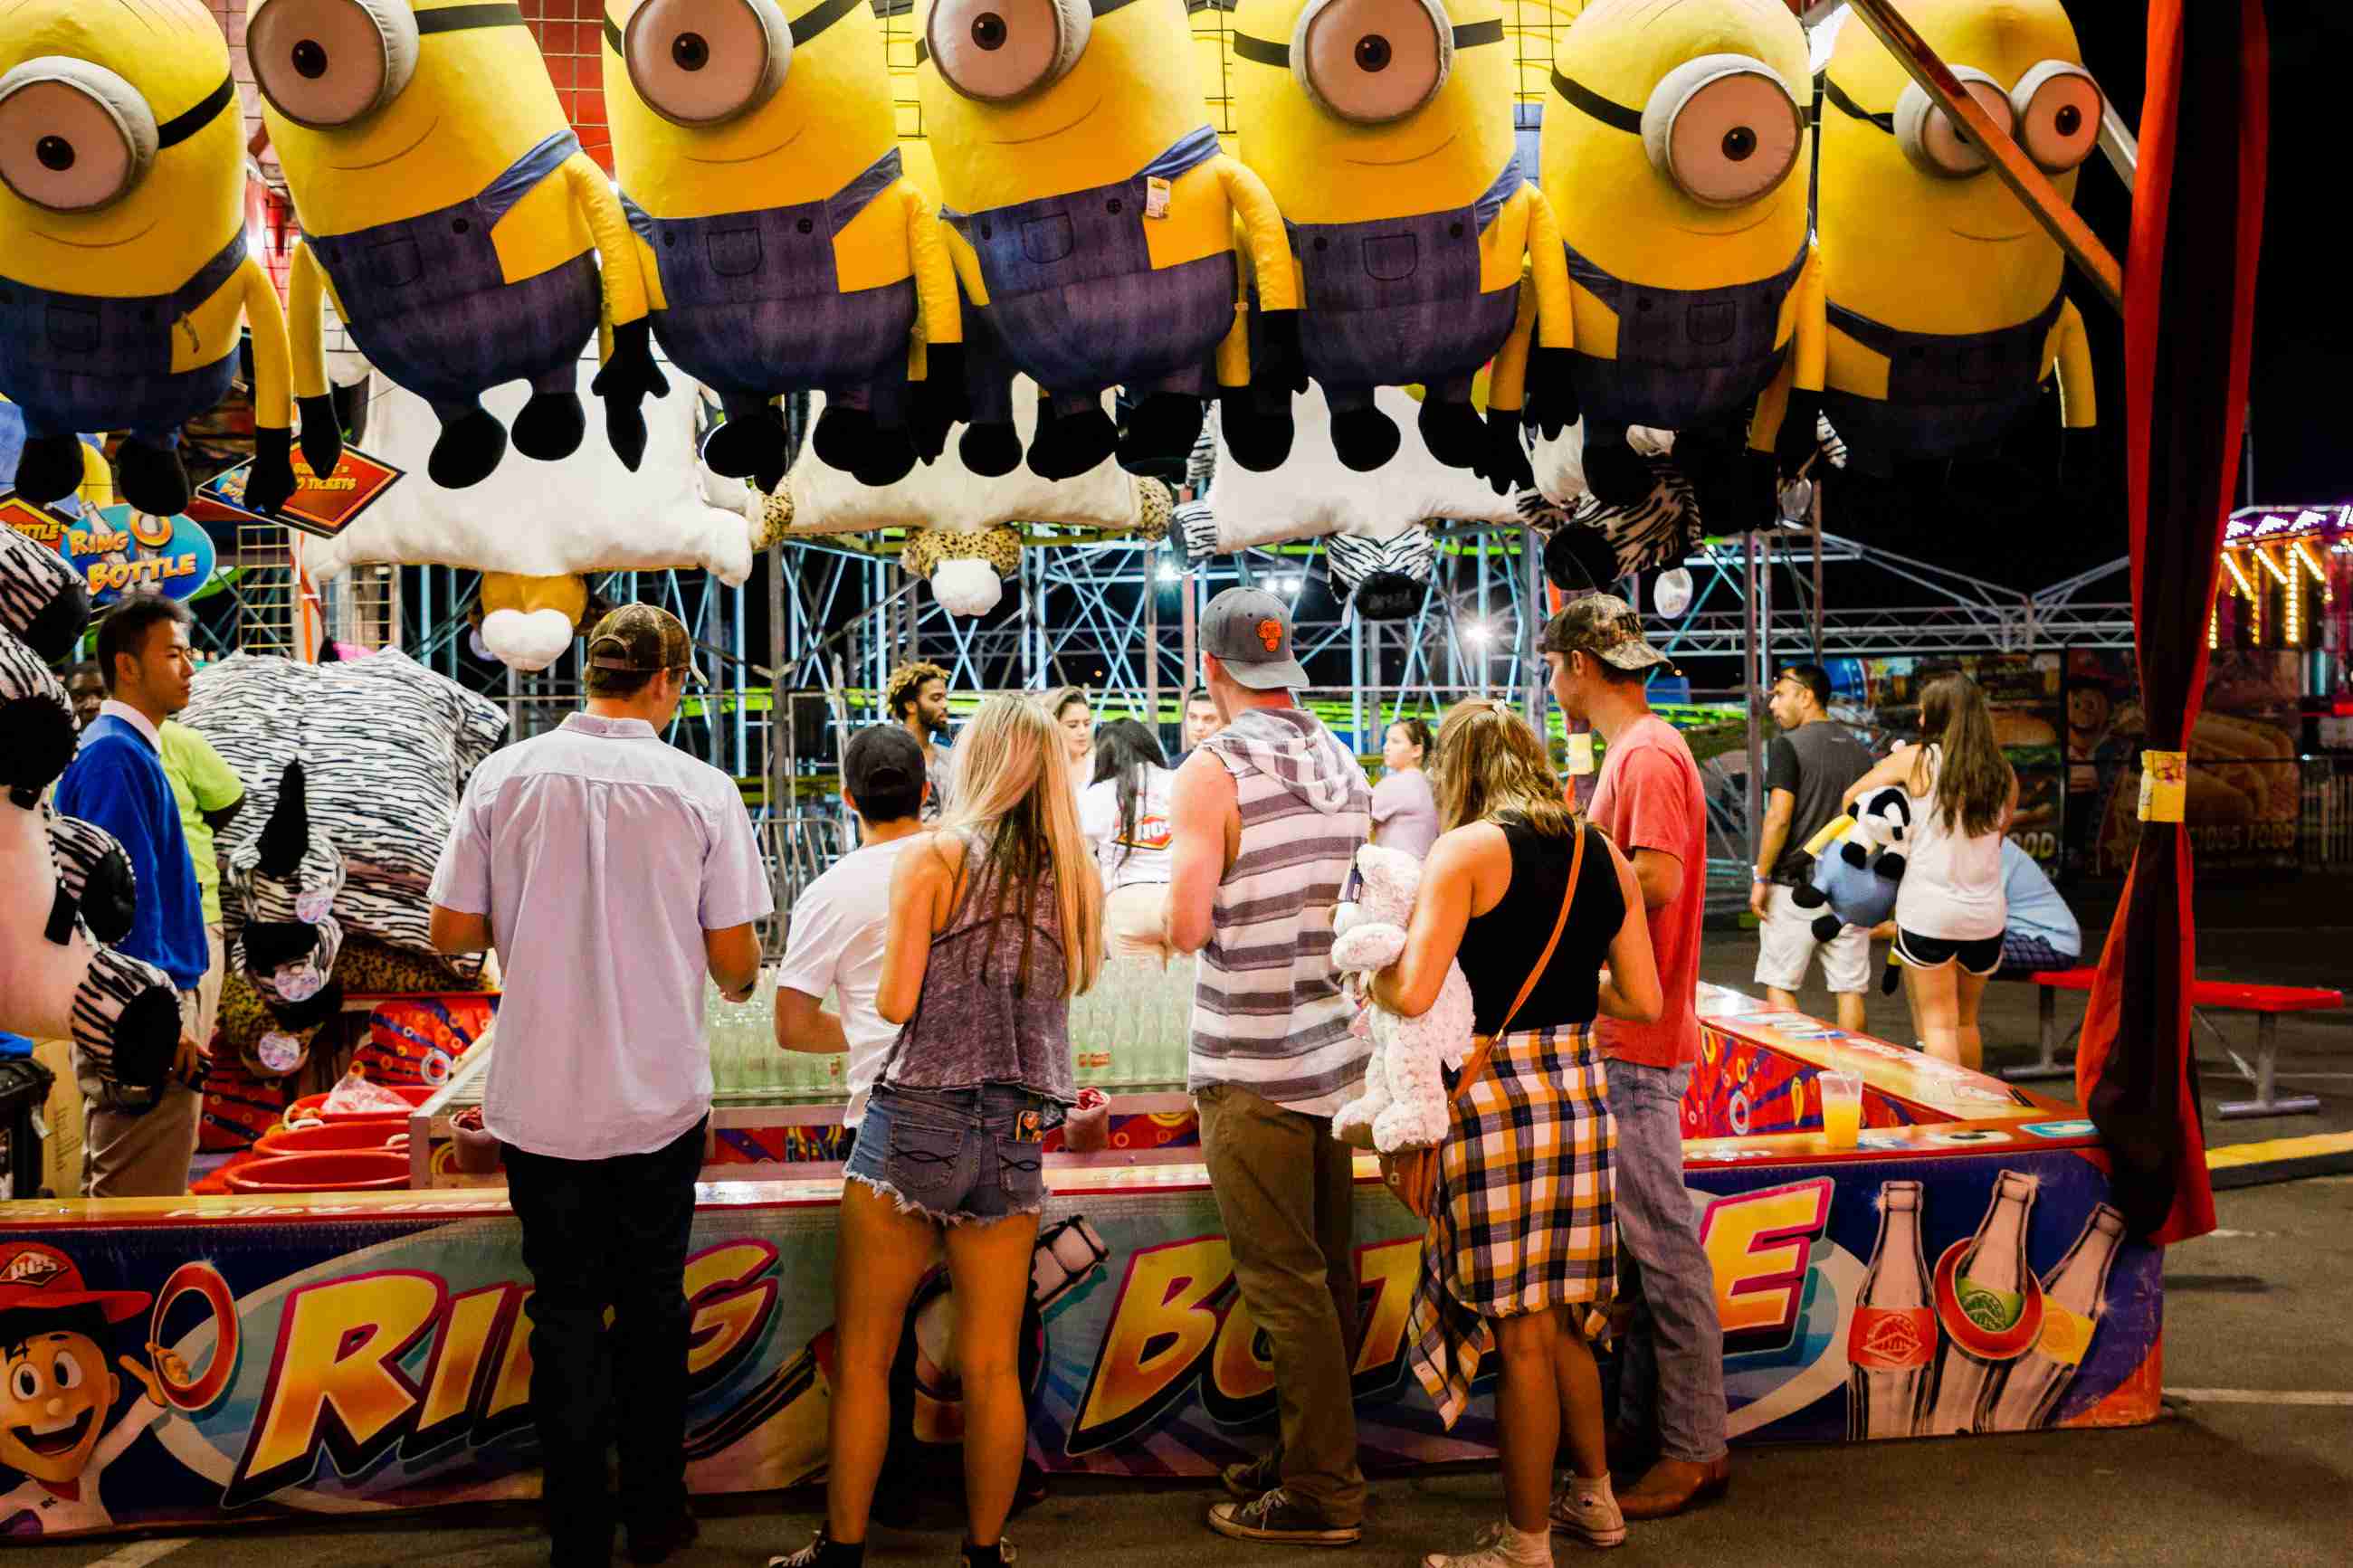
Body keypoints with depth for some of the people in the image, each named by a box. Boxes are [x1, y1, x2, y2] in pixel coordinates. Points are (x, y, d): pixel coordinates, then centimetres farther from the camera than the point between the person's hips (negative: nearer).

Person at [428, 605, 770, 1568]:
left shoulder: (504, 776, -5)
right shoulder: (701, 791, -9)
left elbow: (451, 931, -1)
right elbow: (735, 962, -6)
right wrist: (736, 984, 17)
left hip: (540, 1100, 1)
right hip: (660, 1099, -1)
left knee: (565, 1309, 13)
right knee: (653, 1307, 16)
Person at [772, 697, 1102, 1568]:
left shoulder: (931, 856, -6)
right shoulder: (1077, 872, 3)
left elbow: (897, 1001, -10)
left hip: (915, 1125, -3)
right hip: (1014, 1138, 3)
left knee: (862, 1357, 10)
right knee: (992, 1366, 13)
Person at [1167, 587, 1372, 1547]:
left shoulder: (1216, 769, -13)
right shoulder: (1344, 764, 8)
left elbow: (1188, 926, -18)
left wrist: (1174, 907, 3)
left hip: (1253, 1063, -7)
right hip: (1337, 1050, 8)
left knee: (1283, 1280, -1)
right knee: (1328, 1270, 14)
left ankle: (1321, 1492, 7)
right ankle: (1314, 1456, 26)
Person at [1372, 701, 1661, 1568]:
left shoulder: (1467, 849, -11)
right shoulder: (1604, 854, 8)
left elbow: (1413, 994, -19)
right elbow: (1643, 1000, 9)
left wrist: (1369, 968, 2)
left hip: (1496, 1096, -7)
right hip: (1581, 1088, 7)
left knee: (1522, 1334, 4)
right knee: (1561, 1316, 22)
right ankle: (1593, 1496, 35)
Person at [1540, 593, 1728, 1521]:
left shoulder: (1648, 756, -15)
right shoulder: (1633, 753, 16)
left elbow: (1656, 882, -24)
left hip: (1637, 1044, -10)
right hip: (1618, 1039, 10)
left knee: (1659, 1244, -3)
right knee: (1634, 1243, 16)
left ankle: (1696, 1448, 7)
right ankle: (1643, 1424, 26)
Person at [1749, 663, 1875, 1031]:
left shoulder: (1787, 745, -9)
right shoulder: (1859, 750, 11)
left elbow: (1779, 818, -16)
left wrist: (1761, 878, -9)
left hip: (1795, 886, -5)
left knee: (1780, 984, 4)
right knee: (1849, 988, 7)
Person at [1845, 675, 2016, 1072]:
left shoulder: (1916, 760, -5)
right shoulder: (2003, 772, 5)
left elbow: (1853, 795, 6)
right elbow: (1996, 839, 11)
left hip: (1928, 911, -4)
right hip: (1985, 915, 4)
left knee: (1938, 1024, 2)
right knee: (1966, 1021, 19)